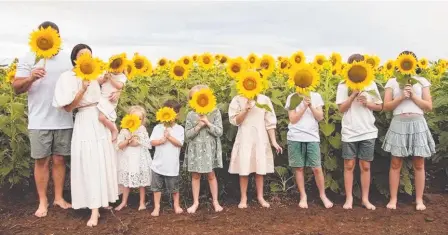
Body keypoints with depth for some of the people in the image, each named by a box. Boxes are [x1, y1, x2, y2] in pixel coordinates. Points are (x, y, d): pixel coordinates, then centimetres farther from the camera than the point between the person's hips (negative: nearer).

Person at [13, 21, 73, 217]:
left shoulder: (67, 59, 9)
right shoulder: (29, 59, 1)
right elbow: (17, 88, -3)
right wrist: (31, 78, -21)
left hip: (64, 121, 2)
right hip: (40, 122, -2)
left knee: (59, 159, 10)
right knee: (41, 161, 5)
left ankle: (59, 197, 22)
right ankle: (43, 201, 18)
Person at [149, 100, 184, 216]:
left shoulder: (179, 129, -1)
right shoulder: (158, 127, 2)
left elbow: (179, 143, -13)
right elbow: (152, 142, -6)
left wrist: (169, 137, -22)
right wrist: (162, 140, -21)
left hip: (172, 165, -1)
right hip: (158, 164, 2)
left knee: (174, 187, 10)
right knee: (156, 187, 8)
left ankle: (176, 205, 30)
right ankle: (156, 207, 20)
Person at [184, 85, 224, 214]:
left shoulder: (215, 112, -5)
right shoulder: (191, 115, -2)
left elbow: (219, 132, -9)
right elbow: (187, 135, -5)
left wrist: (208, 123, -18)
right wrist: (198, 126, -17)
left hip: (209, 148, -1)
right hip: (195, 149, 2)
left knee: (211, 175, 7)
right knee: (195, 176, 8)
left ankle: (215, 201, 20)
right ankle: (195, 202, 20)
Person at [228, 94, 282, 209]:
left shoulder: (264, 99, 2)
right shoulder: (238, 100, -1)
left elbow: (270, 122, 3)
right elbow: (234, 121, -5)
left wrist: (274, 141, 1)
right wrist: (245, 110, -19)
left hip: (260, 138, 1)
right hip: (245, 139, -1)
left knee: (260, 169, 6)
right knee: (244, 169, 0)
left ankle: (260, 196, 19)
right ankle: (243, 197, 13)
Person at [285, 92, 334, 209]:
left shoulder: (316, 96, 8)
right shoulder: (292, 97, 3)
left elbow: (320, 117, 1)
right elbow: (293, 119, -4)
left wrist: (311, 105, -11)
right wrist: (304, 106, -11)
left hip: (312, 137, 1)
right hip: (295, 138, 0)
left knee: (317, 168, -2)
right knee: (299, 168, 4)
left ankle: (323, 195, 15)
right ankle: (303, 196, 16)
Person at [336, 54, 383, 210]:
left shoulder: (371, 84, 6)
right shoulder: (343, 85, 0)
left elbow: (380, 107, 9)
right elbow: (341, 108, -6)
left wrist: (367, 103, -10)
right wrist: (354, 94, -16)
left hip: (368, 132, 2)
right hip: (349, 132, -1)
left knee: (365, 167, 6)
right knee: (349, 166, 3)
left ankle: (365, 199, 16)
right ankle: (349, 198, 12)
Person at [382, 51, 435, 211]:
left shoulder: (422, 81, 8)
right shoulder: (392, 82, 6)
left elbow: (429, 106, 2)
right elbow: (386, 106, -1)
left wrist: (413, 96, -9)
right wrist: (401, 97, -14)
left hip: (418, 124, 1)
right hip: (399, 125, -1)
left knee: (419, 165, 5)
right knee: (395, 164, 2)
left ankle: (419, 200, 16)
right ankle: (393, 199, 10)